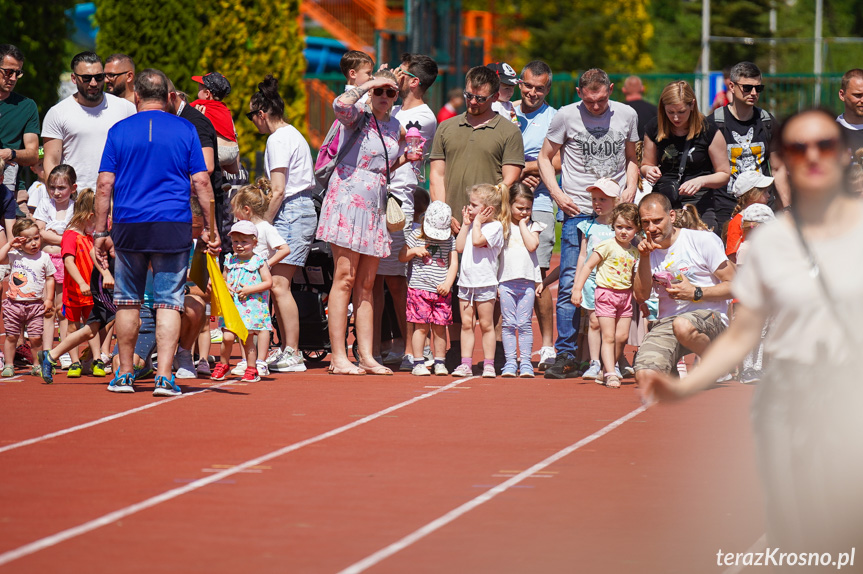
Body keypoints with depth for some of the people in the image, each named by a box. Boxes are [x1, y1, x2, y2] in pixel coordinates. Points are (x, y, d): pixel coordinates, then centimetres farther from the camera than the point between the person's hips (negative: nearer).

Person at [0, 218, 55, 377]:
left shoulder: (44, 258, 2)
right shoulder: (14, 255, 2)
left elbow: (50, 279, 8)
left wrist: (49, 299, 2)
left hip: (36, 304, -1)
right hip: (14, 303, 1)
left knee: (36, 337, -2)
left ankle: (37, 365, 11)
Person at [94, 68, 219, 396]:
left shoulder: (119, 131, 4)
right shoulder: (185, 130, 3)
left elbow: (105, 185, 1)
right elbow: (201, 182, 1)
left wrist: (100, 232, 5)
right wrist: (209, 228, 7)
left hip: (129, 226, 1)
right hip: (174, 227, -1)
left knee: (127, 301, 12)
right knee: (168, 302, 0)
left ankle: (125, 375, 17)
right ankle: (164, 377, -8)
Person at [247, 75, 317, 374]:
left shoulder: (278, 140, -11)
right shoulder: (293, 134, 19)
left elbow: (278, 192, -16)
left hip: (290, 212, -10)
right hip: (303, 208, 10)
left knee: (279, 284, -11)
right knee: (279, 284, 11)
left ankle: (292, 355, -13)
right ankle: (287, 349, 13)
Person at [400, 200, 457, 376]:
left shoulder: (450, 240, 6)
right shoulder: (416, 236, 3)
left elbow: (453, 263, 4)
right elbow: (402, 256, 10)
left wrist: (448, 284, -8)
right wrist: (414, 251, -9)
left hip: (442, 291, 2)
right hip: (419, 288, -2)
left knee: (440, 327, 3)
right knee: (421, 327, -5)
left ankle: (439, 362, 12)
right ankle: (418, 363, 0)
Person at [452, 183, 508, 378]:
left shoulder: (494, 226, -8)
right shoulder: (472, 226, 14)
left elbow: (477, 241, -23)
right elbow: (459, 247, 8)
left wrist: (477, 222, -10)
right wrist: (465, 224, 8)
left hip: (485, 282, -7)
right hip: (466, 281, 7)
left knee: (486, 324, 1)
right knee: (466, 324, 5)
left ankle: (488, 364, 6)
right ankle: (466, 364, 6)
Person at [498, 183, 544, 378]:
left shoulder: (533, 226, 10)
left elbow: (532, 245, -8)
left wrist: (523, 224, -2)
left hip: (527, 281, 0)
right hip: (506, 280, 0)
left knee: (524, 323, -1)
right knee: (508, 324, 0)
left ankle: (525, 362, 1)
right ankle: (510, 362, 3)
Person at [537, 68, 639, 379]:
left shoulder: (627, 115, 7)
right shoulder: (566, 116, -1)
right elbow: (545, 158, 8)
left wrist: (631, 187, 3)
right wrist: (558, 194, -4)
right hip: (578, 211, -2)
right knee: (571, 283, -7)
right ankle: (566, 356, -3)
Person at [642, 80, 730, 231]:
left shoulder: (709, 132, -4)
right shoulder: (654, 130, 5)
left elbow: (724, 175, 1)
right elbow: (646, 166, 20)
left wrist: (701, 181, -18)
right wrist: (649, 171, -5)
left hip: (698, 203, -2)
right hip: (662, 202, 2)